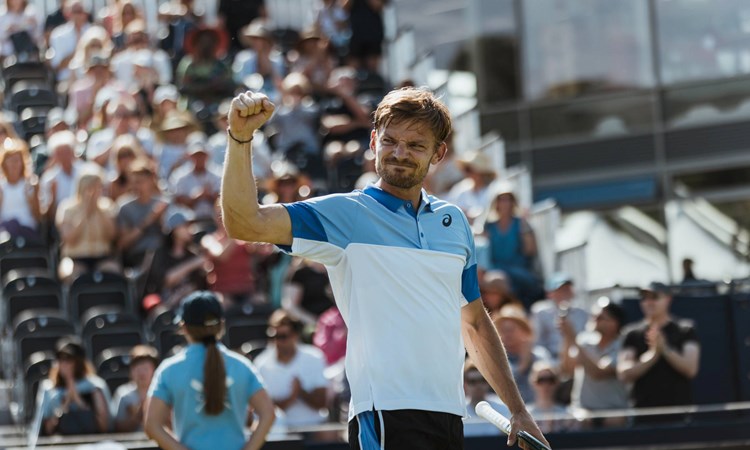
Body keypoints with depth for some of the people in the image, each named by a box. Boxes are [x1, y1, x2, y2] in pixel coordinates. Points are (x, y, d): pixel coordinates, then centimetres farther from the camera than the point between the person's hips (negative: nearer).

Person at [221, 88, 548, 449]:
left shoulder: (453, 221, 17)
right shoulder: (344, 214, 1)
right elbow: (246, 224, -13)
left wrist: (518, 411, 22)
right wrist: (240, 137, -25)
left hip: (450, 416, 6)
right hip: (387, 417, -6)